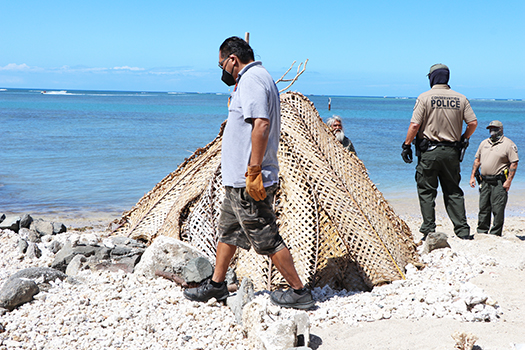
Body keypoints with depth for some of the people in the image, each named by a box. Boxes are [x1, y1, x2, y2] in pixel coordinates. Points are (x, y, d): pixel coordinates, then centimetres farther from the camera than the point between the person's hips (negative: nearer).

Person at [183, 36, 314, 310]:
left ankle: (299, 292, 6)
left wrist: (253, 172, -28)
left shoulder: (251, 79, -15)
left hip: (248, 182, -11)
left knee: (266, 239, -4)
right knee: (227, 230, 19)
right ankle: (216, 285, 30)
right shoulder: (261, 77, 18)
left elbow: (261, 125, -28)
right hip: (238, 179, 11)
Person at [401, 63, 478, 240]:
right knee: (453, 191, 11)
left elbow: (415, 125, -11)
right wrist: (463, 139, 19)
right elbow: (473, 123, 3)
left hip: (428, 151, -3)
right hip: (452, 152, 4)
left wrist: (406, 145, -3)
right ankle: (462, 231, 8)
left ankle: (429, 231, 1)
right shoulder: (461, 99, 6)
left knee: (426, 192, 3)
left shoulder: (424, 97, -5)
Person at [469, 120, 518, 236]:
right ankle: (481, 232, 14)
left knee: (498, 209, -5)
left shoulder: (508, 144, -1)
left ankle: (495, 234, 1)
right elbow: (477, 160, 20)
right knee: (483, 208, 7)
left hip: (499, 182, -5)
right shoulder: (484, 143, 17)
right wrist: (473, 176, 11)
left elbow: (514, 163, -6)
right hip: (484, 181, 5)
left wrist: (509, 181, -13)